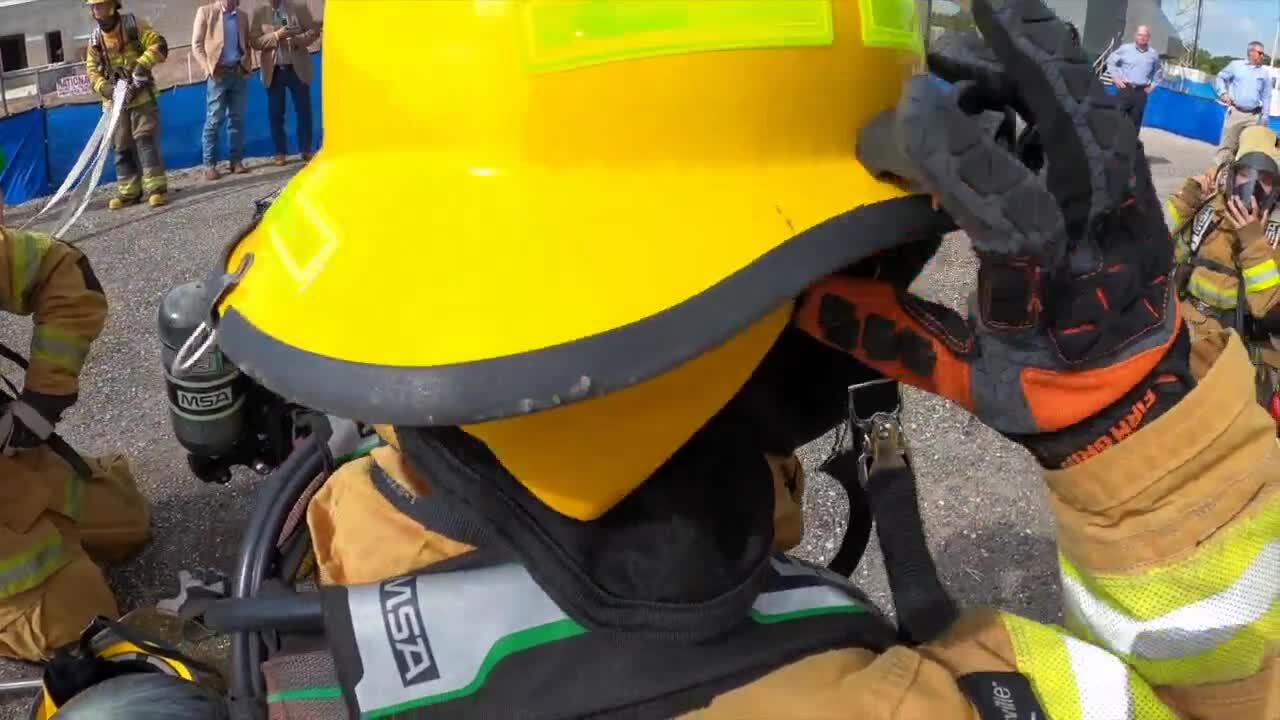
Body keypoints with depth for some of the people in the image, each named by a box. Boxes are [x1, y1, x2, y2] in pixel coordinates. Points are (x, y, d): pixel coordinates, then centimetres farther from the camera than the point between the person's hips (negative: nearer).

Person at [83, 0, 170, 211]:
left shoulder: (133, 25, -2)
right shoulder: (95, 39, 9)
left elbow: (159, 45, -10)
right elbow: (92, 70, 8)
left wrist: (142, 65, -24)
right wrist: (105, 88, -11)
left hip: (141, 96, -5)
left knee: (145, 140, -11)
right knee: (122, 147, 7)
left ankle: (156, 188, -11)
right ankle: (128, 191, 12)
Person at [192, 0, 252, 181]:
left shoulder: (242, 16, 15)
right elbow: (197, 45, -2)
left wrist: (247, 65, 4)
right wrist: (209, 68, -12)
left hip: (238, 73, 4)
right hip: (218, 73, -4)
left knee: (237, 118, 3)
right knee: (214, 120, -5)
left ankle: (236, 160, 9)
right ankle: (210, 165, -3)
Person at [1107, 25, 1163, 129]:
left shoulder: (1153, 54, 8)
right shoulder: (1125, 48, 1)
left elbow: (1159, 72, 22)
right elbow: (1111, 61, 10)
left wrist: (1152, 86, 12)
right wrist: (1115, 78, 2)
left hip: (1141, 92, 2)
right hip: (1125, 88, -2)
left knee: (1135, 121, 4)